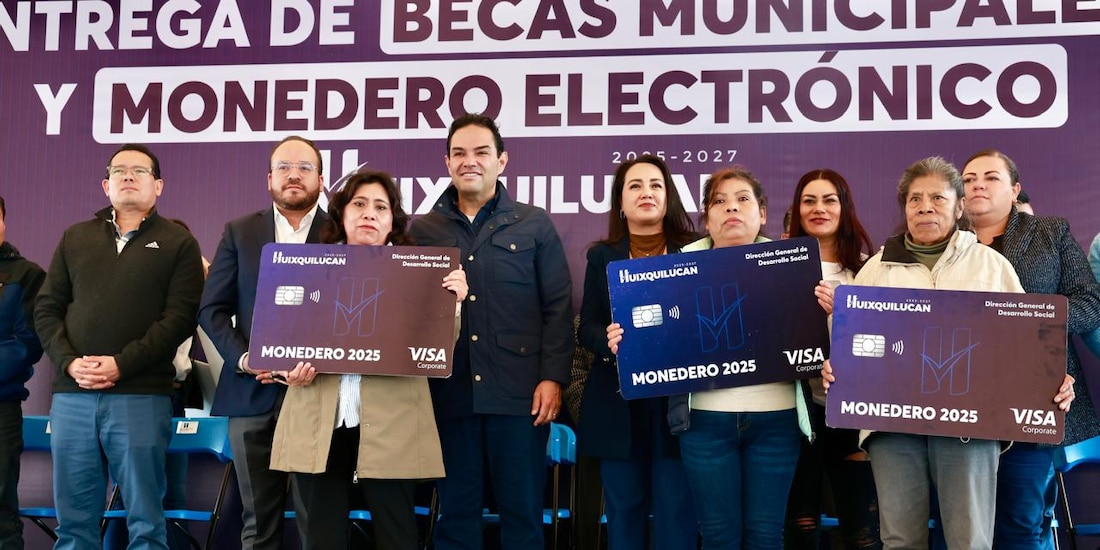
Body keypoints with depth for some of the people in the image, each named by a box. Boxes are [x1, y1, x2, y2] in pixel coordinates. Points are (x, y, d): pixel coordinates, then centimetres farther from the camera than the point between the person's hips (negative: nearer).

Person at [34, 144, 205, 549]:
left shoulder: (178, 242, 6)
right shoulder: (75, 238, 18)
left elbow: (181, 316, -5)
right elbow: (47, 309, 13)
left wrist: (122, 364, -14)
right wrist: (69, 362, -6)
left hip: (141, 397, -3)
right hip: (72, 395, 4)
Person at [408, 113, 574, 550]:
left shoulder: (535, 225, 7)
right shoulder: (422, 231, 11)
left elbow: (558, 308, 2)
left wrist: (553, 378, -8)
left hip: (520, 392, -1)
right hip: (449, 394, 2)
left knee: (522, 511, 4)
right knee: (456, 512, 8)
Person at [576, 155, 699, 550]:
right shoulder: (602, 256, 8)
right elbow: (586, 329, 4)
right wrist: (609, 340, -18)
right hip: (619, 405, 2)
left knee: (677, 516, 0)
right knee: (624, 513, 8)